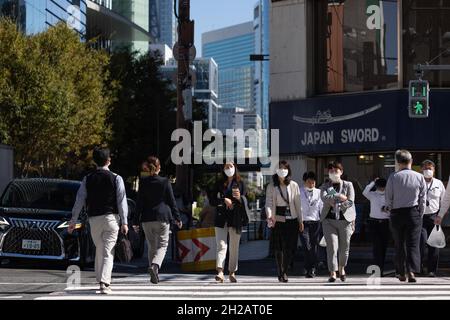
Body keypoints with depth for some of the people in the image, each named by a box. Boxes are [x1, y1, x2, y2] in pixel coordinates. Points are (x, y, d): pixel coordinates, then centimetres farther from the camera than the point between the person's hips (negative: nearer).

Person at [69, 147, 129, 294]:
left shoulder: (88, 179, 3)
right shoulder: (116, 178, -3)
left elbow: (80, 200, 2)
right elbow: (122, 201, -6)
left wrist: (73, 221, 5)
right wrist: (124, 222, -5)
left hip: (94, 219, 3)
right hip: (111, 217, -3)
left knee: (99, 250, 18)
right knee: (108, 252, -5)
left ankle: (101, 280, 24)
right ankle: (104, 283, -17)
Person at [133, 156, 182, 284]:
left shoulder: (143, 183, 0)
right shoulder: (165, 182, -3)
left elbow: (139, 203, 1)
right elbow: (172, 201, 0)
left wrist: (136, 221, 4)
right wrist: (177, 218, 8)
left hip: (147, 218, 2)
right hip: (162, 218, -2)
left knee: (151, 246, 13)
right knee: (162, 245, 3)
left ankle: (154, 275, 14)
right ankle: (155, 265, -24)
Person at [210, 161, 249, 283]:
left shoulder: (240, 183, 8)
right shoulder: (219, 184, 10)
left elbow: (245, 202, 5)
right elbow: (212, 201, 6)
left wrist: (239, 198, -16)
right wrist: (224, 200, -9)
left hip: (236, 218, 0)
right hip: (221, 218, 0)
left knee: (234, 247, 4)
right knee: (221, 245, -12)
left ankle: (232, 272, 11)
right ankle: (220, 272, -23)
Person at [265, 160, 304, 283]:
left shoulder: (293, 185, 5)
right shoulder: (271, 186, 1)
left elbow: (298, 204, 8)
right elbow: (269, 202, -7)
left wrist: (300, 220, 7)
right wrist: (269, 216, -25)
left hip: (292, 219, 1)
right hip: (278, 220, -1)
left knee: (291, 247, -2)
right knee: (279, 248, -2)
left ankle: (285, 271, 16)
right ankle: (281, 273, 9)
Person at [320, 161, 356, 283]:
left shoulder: (348, 185, 7)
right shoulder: (325, 186, 10)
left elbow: (350, 202, -5)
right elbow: (324, 198, -11)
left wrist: (335, 202, -12)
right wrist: (338, 196, -18)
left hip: (345, 219, 0)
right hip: (329, 220, 0)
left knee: (344, 247, 7)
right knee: (332, 246, -9)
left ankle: (342, 268, 32)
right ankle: (332, 273, -8)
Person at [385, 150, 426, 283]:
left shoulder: (393, 177, -6)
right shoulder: (419, 177, -3)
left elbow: (388, 198, -1)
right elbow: (423, 199, 1)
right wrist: (420, 215, 12)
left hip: (397, 214, 0)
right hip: (414, 213, 0)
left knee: (399, 245, 12)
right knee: (413, 244, -1)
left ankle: (402, 273, 19)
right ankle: (412, 271, -18)